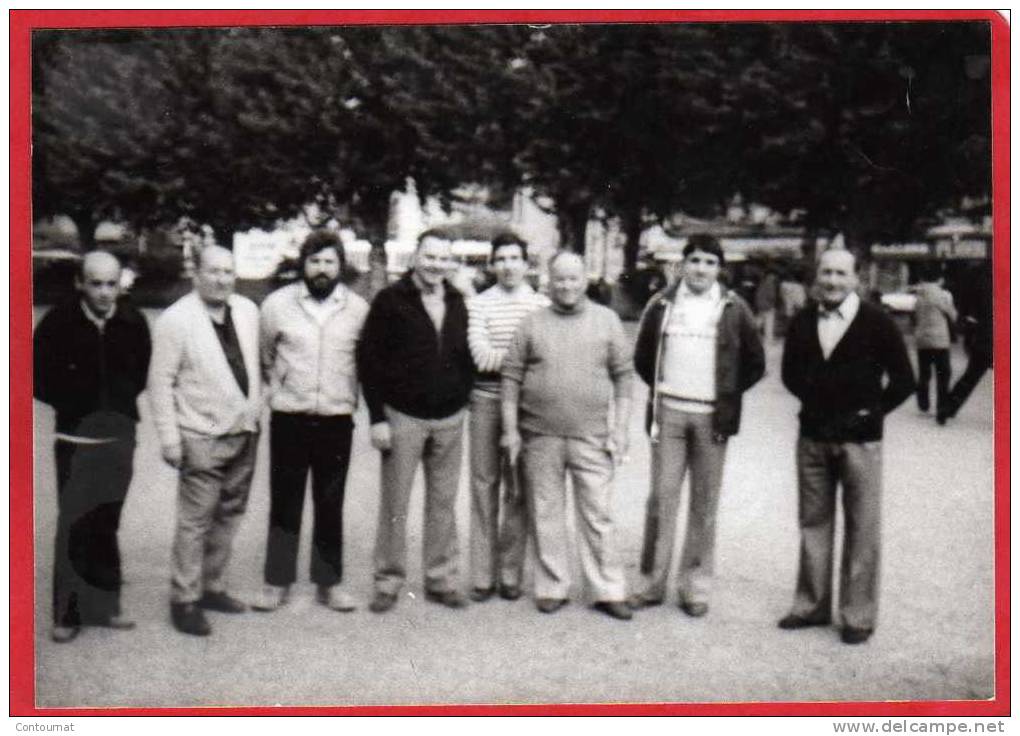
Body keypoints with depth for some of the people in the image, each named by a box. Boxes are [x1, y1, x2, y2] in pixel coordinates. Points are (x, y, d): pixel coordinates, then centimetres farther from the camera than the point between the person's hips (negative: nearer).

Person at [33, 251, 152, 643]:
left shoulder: (133, 323, -2)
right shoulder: (59, 321, -9)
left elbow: (144, 372, 13)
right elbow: (40, 375, 1)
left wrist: (122, 401, 4)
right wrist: (73, 403, -2)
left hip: (120, 437, 3)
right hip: (76, 438, -2)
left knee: (106, 524, 12)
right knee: (74, 525, -4)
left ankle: (103, 605, 22)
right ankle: (68, 613, 6)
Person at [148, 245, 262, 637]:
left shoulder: (248, 311, 6)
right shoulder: (175, 320, -11)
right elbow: (161, 382, -10)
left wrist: (257, 407, 13)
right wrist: (169, 437, -13)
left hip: (244, 432, 6)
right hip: (202, 437, -6)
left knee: (228, 516, 14)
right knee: (195, 520, -2)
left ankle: (213, 587, 27)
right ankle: (184, 600, 9)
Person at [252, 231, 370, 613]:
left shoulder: (358, 308, -1)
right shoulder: (277, 304, -2)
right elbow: (264, 356, 11)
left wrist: (350, 395, 10)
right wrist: (277, 391, 11)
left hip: (337, 420, 1)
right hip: (288, 419, 0)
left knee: (331, 505, 9)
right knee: (284, 503, 6)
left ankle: (329, 582, 19)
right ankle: (277, 582, 17)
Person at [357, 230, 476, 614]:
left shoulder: (458, 303, 8)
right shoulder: (390, 300, -6)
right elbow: (368, 358, -7)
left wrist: (463, 398, 6)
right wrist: (378, 418, -11)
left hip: (450, 419, 4)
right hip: (403, 417, -4)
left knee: (443, 503, 9)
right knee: (394, 505, 3)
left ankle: (441, 580, 20)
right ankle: (388, 582, 14)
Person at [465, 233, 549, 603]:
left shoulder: (543, 305, 6)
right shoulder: (478, 304, 4)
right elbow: (482, 356, -7)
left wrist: (500, 357, -8)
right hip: (487, 401, 0)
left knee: (519, 488, 3)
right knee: (484, 485, 4)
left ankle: (510, 573, 14)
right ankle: (482, 575, 12)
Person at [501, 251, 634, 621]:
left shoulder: (607, 320, 6)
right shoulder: (532, 323, 5)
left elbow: (623, 376, 6)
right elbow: (511, 377, 5)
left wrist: (620, 429, 0)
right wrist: (510, 429, 0)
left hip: (591, 437, 0)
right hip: (540, 437, 1)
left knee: (598, 515, 1)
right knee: (546, 515, 7)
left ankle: (608, 591, 10)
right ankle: (552, 587, 19)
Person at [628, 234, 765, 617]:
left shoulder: (733, 309, 3)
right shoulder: (662, 305, 6)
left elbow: (756, 363, 8)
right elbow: (642, 356, 15)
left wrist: (727, 396, 2)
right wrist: (661, 389, 8)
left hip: (712, 417, 0)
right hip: (668, 413, 1)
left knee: (704, 504, 4)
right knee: (662, 497, 1)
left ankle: (695, 586, 12)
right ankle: (654, 582, 9)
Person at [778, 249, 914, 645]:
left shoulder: (876, 322, -5)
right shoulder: (803, 322, 6)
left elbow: (903, 380, -2)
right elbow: (791, 373, 16)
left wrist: (869, 413, -4)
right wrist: (815, 403, 5)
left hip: (859, 439, -4)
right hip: (813, 437, 4)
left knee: (862, 529, 1)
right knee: (813, 522, 12)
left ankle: (858, 615, 10)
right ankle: (812, 604, 23)